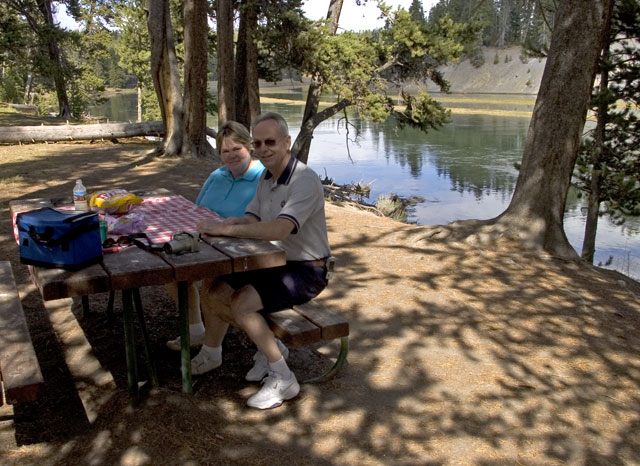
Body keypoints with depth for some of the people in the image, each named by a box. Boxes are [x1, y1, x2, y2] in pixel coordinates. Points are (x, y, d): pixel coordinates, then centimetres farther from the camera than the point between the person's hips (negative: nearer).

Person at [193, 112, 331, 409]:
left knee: (241, 302, -25)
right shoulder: (266, 179, 8)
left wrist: (224, 228, -32)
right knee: (213, 290, -3)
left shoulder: (304, 180, -22)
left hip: (305, 271, -8)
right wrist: (220, 226, -14)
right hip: (272, 263, 8)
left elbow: (279, 229, -35)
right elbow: (251, 220, 7)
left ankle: (282, 380, -11)